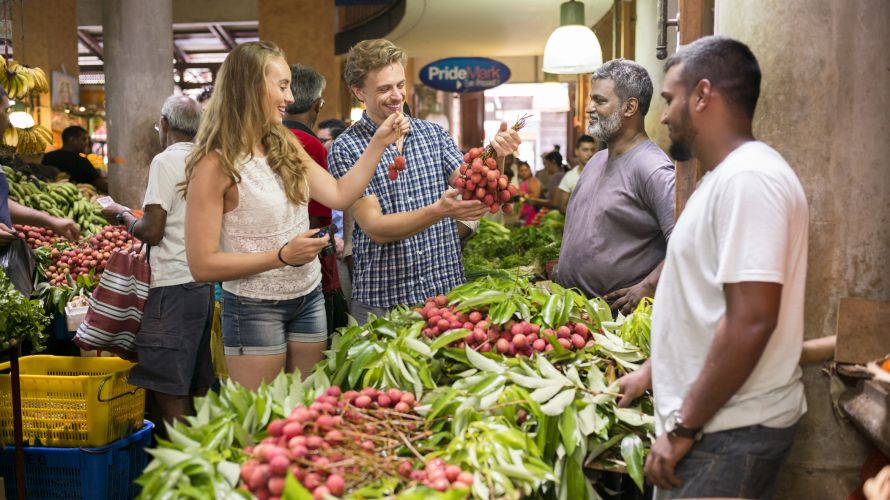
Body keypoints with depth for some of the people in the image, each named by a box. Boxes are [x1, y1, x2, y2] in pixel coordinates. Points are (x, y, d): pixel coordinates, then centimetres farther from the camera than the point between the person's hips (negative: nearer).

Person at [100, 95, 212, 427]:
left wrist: (122, 216, 5)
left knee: (169, 392, -3)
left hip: (174, 286, -8)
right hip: (205, 283, 8)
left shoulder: (166, 161, -10)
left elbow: (152, 231, -13)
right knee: (195, 388, 15)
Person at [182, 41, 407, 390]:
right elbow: (202, 265, -18)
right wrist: (283, 255, -22)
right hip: (254, 309, -6)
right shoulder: (215, 165, -17)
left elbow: (339, 196, 2)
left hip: (309, 299, 6)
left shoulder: (286, 146, 4)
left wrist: (378, 143, -2)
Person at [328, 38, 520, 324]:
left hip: (447, 291, 4)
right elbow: (374, 228, -15)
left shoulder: (433, 133, 5)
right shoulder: (346, 148, -8)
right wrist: (440, 210, -28)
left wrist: (495, 157, -22)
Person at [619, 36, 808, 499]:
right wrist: (655, 370, 22)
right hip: (718, 421, 9)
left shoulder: (747, 177, -20)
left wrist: (682, 428, -21)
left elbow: (752, 320, -26)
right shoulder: (726, 177, 13)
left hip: (729, 430, -9)